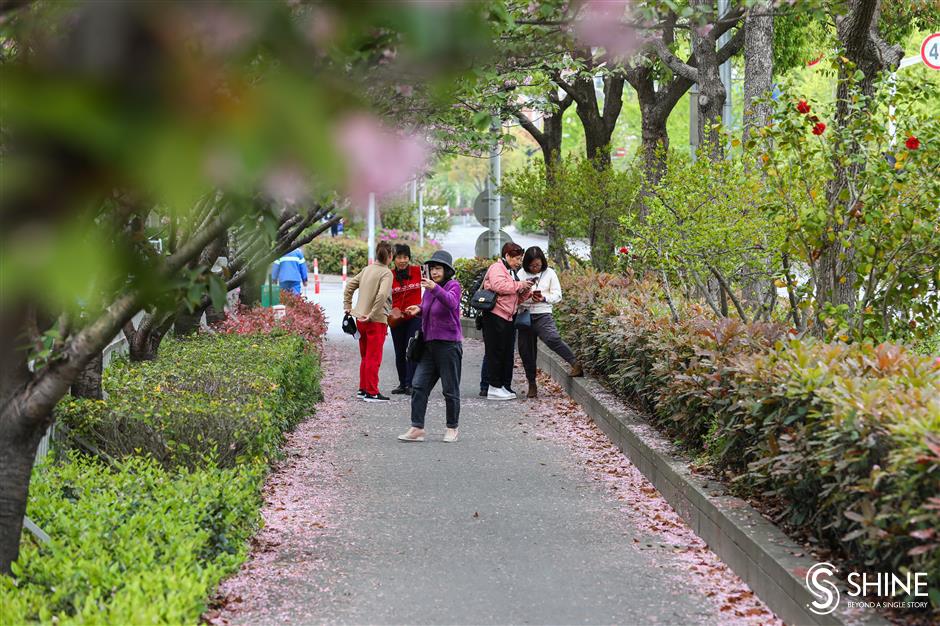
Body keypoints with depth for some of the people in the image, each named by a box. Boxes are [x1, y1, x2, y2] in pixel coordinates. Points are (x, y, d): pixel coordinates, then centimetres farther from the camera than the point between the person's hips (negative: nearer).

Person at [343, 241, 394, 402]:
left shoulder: (367, 270, 9)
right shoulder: (386, 273, -12)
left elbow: (349, 286, 14)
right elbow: (382, 295, -25)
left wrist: (348, 307, 17)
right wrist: (372, 315, -18)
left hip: (360, 319, 7)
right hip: (376, 321, -7)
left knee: (365, 357, 18)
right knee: (374, 358, 0)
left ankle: (363, 389, 24)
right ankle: (372, 393, 4)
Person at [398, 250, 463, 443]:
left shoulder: (453, 285, -9)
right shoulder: (429, 288, 12)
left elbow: (451, 303, -31)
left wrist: (435, 288, -47)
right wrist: (419, 309, 6)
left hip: (448, 344, -7)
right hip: (429, 344, 7)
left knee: (450, 389, 3)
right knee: (419, 385, 0)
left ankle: (452, 429, 15)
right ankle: (417, 428, 1)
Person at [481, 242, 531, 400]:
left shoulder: (511, 272, 25)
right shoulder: (497, 268, -5)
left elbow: (517, 299, 28)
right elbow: (499, 285, -26)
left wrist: (525, 291, 8)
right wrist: (519, 285, -16)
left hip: (508, 318, 10)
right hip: (495, 317, -10)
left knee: (507, 354, 9)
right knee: (496, 353, -7)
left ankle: (504, 387, 13)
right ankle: (494, 388, -6)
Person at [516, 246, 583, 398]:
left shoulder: (549, 273, 4)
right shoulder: (521, 274, 7)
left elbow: (557, 295, 3)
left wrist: (544, 298, -16)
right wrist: (526, 297, -16)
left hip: (542, 315, -3)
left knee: (552, 339, -30)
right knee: (526, 351, 4)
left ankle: (575, 364, -26)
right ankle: (532, 384, 16)